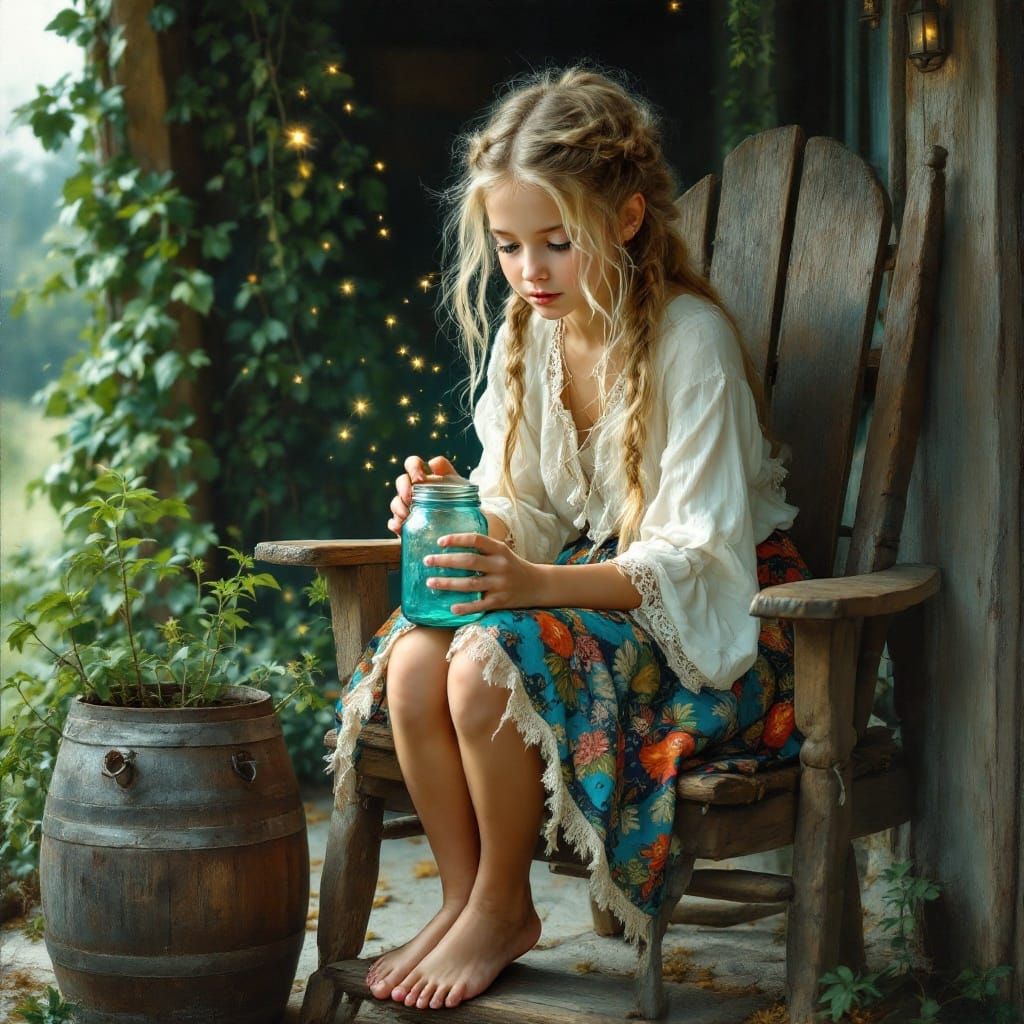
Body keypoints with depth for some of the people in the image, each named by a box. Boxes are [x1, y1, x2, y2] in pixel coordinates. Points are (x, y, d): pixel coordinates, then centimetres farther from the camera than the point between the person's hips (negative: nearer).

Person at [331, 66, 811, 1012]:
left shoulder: (689, 339, -17)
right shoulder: (525, 335, 3)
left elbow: (698, 557, -22)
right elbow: (525, 518, 7)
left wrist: (540, 584, -35)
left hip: (713, 626, -6)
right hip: (589, 595, 7)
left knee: (489, 666, -30)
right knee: (413, 661, -21)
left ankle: (502, 906, -7)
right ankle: (465, 899, -4)